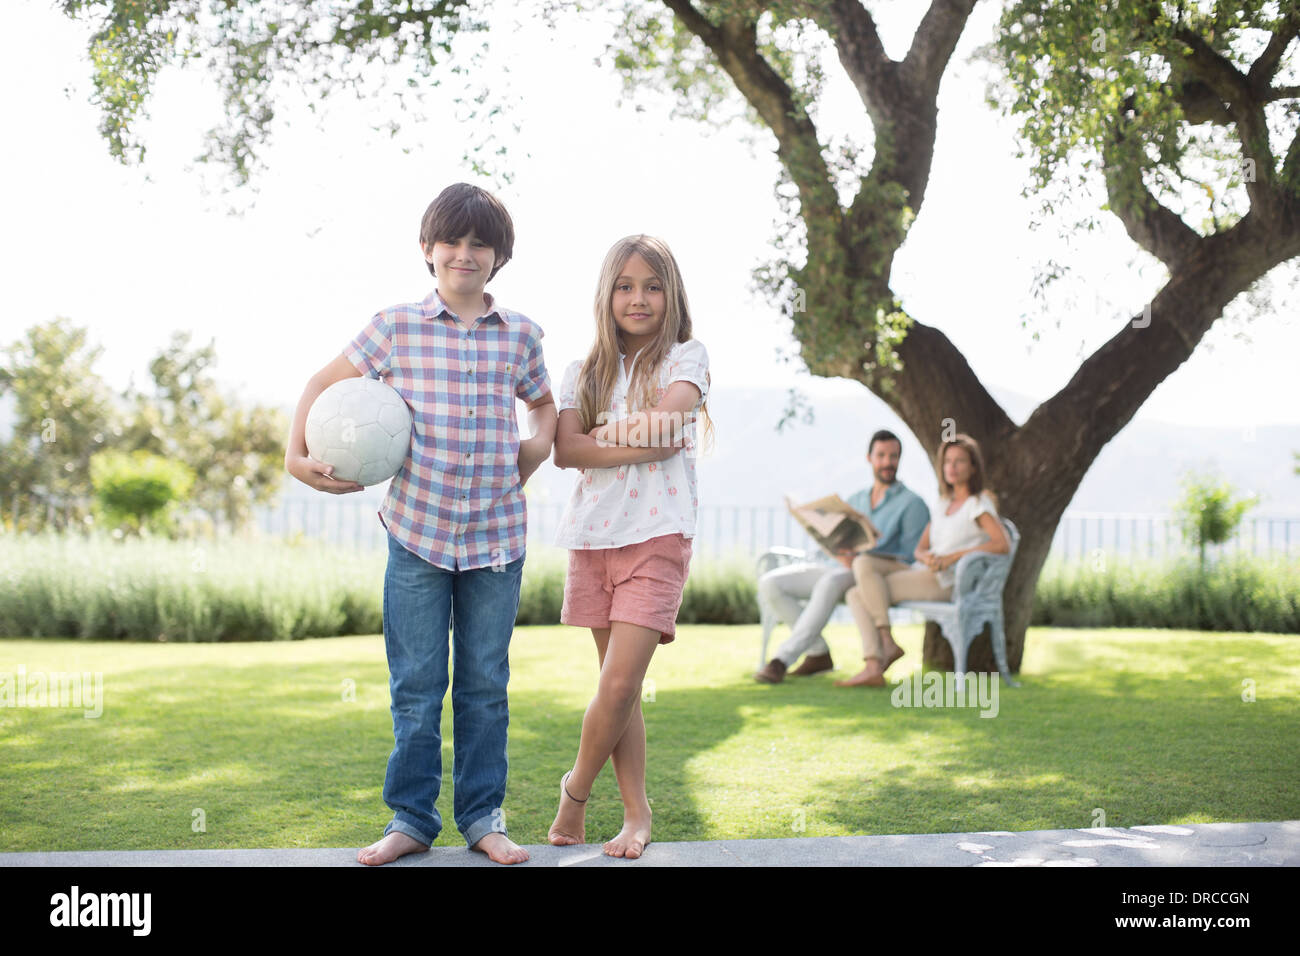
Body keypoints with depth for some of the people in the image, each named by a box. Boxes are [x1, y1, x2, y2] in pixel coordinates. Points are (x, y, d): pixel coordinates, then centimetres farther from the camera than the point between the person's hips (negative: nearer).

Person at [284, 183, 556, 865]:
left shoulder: (520, 335, 5)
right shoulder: (396, 328, 0)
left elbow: (543, 404, 22)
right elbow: (324, 383, 10)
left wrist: (539, 445, 3)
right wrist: (297, 456, 0)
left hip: (496, 536, 1)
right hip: (416, 533, -1)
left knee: (485, 685, 9)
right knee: (415, 686, 4)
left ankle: (483, 817, 20)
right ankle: (410, 818, 16)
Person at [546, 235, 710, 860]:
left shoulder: (685, 357, 5)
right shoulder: (584, 373, 12)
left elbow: (666, 414, -15)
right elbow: (565, 449, -5)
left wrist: (607, 431, -4)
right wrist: (642, 441, -14)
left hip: (657, 536, -3)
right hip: (594, 536, 4)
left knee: (618, 685, -11)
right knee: (620, 689, 8)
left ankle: (575, 790, 11)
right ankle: (637, 814, 17)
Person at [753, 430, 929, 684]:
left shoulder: (912, 503, 4)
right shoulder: (855, 500, 23)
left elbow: (909, 559, -6)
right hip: (842, 571, 7)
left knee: (831, 582, -40)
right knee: (770, 582, -14)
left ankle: (783, 659, -40)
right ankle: (819, 653, -8)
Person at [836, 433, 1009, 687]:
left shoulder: (979, 503, -1)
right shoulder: (943, 504, 23)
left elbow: (1003, 545, -16)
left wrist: (953, 556, -19)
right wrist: (927, 557, -9)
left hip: (948, 582, -8)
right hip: (925, 575, 8)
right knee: (859, 579, -12)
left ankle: (887, 643, -9)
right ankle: (872, 668, -23)